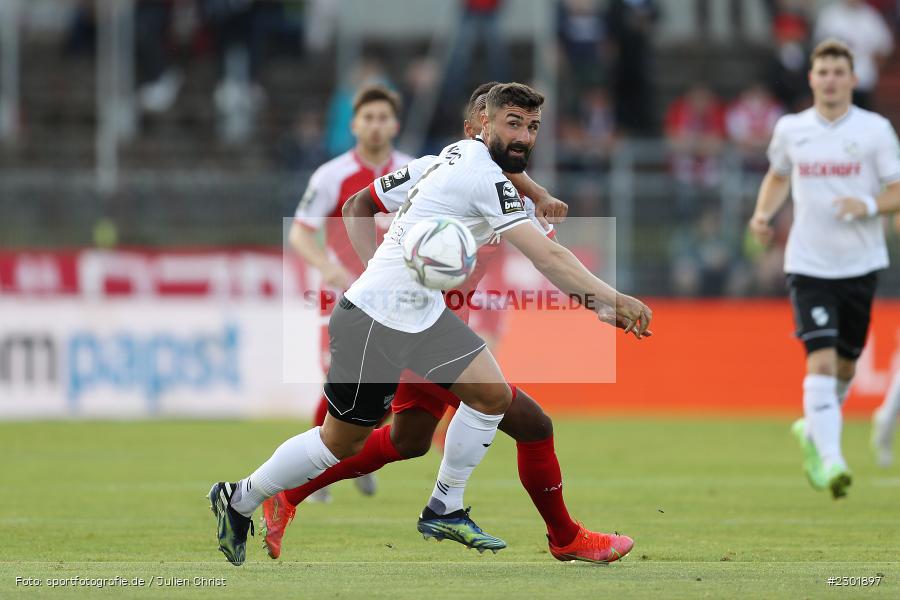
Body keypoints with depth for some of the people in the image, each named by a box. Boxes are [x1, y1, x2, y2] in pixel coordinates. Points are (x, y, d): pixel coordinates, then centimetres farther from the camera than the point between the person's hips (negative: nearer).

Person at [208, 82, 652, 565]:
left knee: (493, 395, -2)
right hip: (375, 320, -9)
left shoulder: (464, 152, 7)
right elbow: (546, 257, -25)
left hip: (423, 311, 9)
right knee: (342, 443, 2)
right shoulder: (485, 178, -21)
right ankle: (239, 500, 21)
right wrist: (610, 299, -23)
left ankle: (444, 511, 10)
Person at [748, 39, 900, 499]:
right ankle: (831, 460, -23)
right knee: (821, 360, -17)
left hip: (860, 265, 1)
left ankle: (813, 432, 39)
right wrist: (763, 213, 6)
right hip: (808, 265, -1)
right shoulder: (790, 129, 5)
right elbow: (778, 175, 24)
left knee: (845, 365, 11)